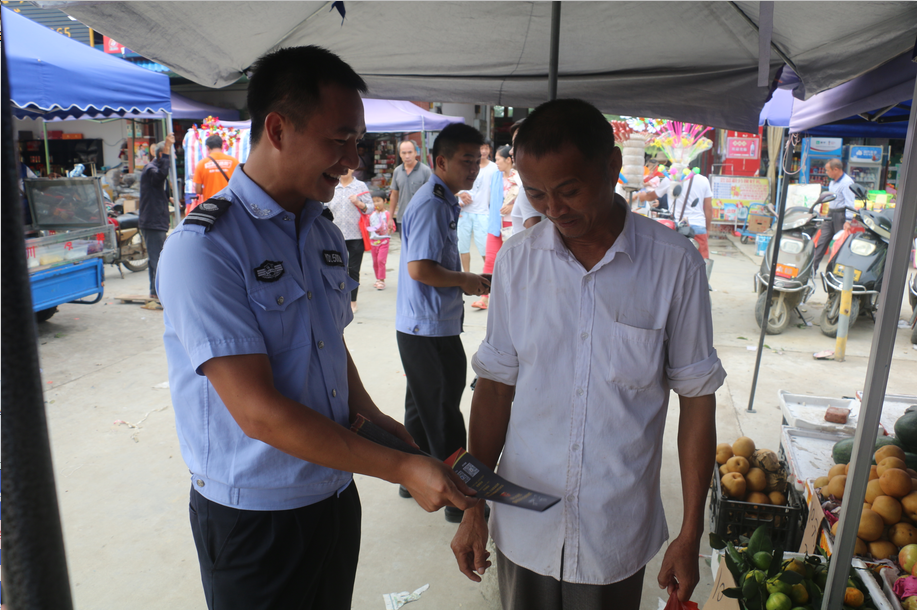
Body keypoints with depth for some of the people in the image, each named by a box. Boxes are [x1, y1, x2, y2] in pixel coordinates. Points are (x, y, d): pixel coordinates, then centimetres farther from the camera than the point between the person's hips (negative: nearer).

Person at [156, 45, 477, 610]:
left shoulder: (327, 236, 5)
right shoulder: (202, 247, -20)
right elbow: (258, 411, -25)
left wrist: (372, 417, -2)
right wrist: (401, 468, -23)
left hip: (337, 495, 7)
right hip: (253, 516, -6)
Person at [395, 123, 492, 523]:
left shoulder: (444, 202, 14)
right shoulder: (431, 204, -18)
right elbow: (420, 268, -26)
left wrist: (467, 280, 11)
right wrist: (464, 281, -13)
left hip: (421, 325, 10)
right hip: (430, 328, -10)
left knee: (422, 407, 19)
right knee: (443, 413, 1)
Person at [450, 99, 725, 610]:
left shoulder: (676, 265, -12)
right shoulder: (517, 259, -6)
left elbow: (697, 399, -5)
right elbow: (496, 385, 0)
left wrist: (691, 535, -3)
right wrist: (473, 508, 2)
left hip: (617, 533, -1)